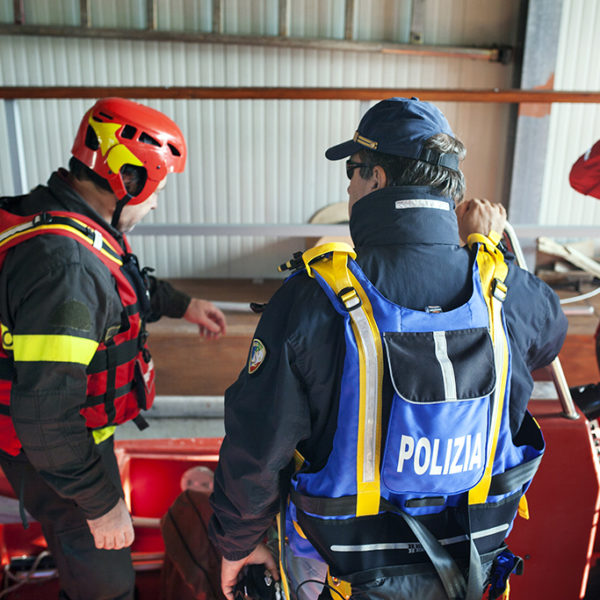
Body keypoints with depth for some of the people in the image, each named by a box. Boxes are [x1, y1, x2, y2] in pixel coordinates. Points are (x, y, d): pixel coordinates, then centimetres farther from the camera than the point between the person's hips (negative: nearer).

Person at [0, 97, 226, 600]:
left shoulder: (60, 219, -2)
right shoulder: (63, 263, -34)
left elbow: (121, 288, 20)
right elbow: (45, 415, -33)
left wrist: (183, 305, 20)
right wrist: (101, 503, -24)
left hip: (73, 437, 9)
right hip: (52, 458, -9)